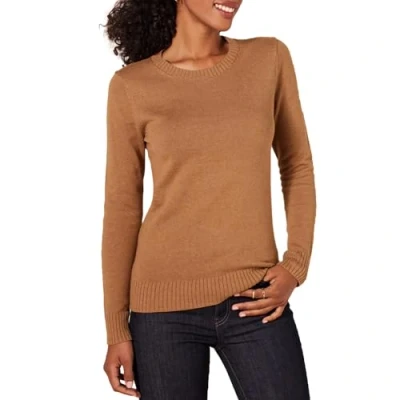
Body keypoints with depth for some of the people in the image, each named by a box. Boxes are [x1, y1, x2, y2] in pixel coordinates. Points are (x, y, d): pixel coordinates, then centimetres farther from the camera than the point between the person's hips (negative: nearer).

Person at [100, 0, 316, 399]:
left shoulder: (270, 58, 1)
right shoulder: (132, 85, -2)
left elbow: (297, 165, 10)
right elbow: (121, 207, 2)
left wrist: (296, 264, -3)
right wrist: (117, 329, 1)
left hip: (254, 299, 1)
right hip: (166, 305, -1)